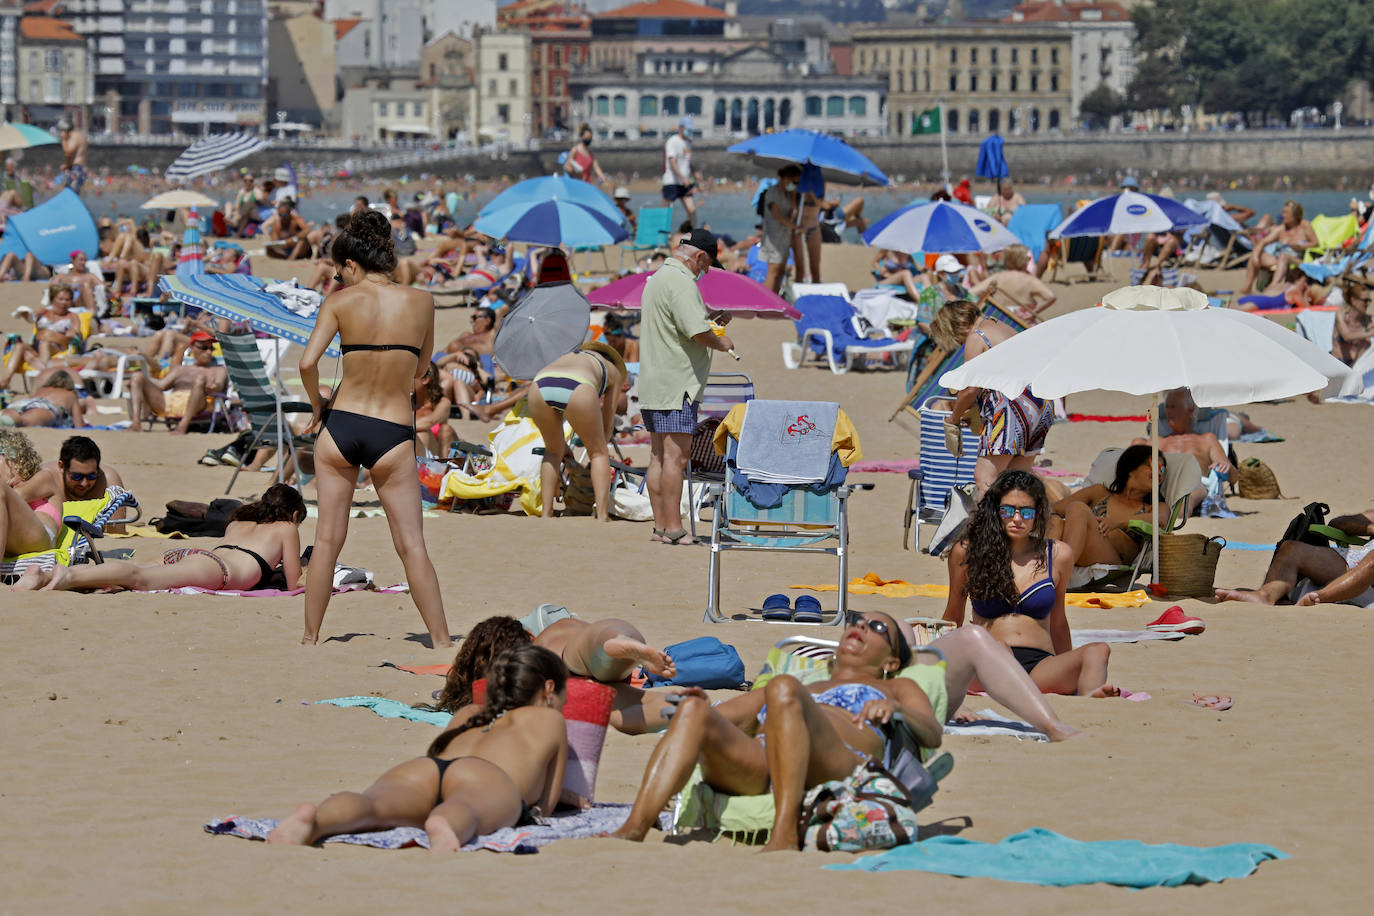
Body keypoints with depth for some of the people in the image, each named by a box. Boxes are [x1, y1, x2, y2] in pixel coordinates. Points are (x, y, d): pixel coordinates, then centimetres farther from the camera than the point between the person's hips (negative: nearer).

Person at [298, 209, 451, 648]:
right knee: (411, 544, 3)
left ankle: (310, 637, 13)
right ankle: (441, 641, -2)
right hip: (394, 434, 0)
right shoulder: (421, 302, 1)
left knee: (327, 540, 9)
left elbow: (307, 363, -12)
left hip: (340, 427, 0)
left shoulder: (341, 302, -3)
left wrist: (318, 406, 3)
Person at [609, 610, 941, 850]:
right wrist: (696, 701, 9)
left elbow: (932, 734, 15)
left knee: (783, 690, -34)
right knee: (693, 711, -27)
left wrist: (893, 709, -8)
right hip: (754, 764, 4)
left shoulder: (895, 688, 36)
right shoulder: (802, 689, 45)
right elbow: (722, 715, 33)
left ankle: (785, 835, -47)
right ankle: (634, 829, -49)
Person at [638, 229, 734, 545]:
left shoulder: (657, 278, 19)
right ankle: (673, 528, -11)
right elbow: (697, 331, -22)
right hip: (676, 384, -10)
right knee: (676, 456, -10)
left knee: (659, 455, 10)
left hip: (653, 384, 10)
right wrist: (721, 343, -4)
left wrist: (711, 323, 23)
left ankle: (660, 526, 12)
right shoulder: (681, 281, -14)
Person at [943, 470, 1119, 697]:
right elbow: (953, 618, 22)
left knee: (1097, 651, -29)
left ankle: (1090, 698, -63)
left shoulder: (1057, 555, 14)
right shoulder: (968, 552, 10)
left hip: (1041, 669, 2)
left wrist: (1069, 671, 31)